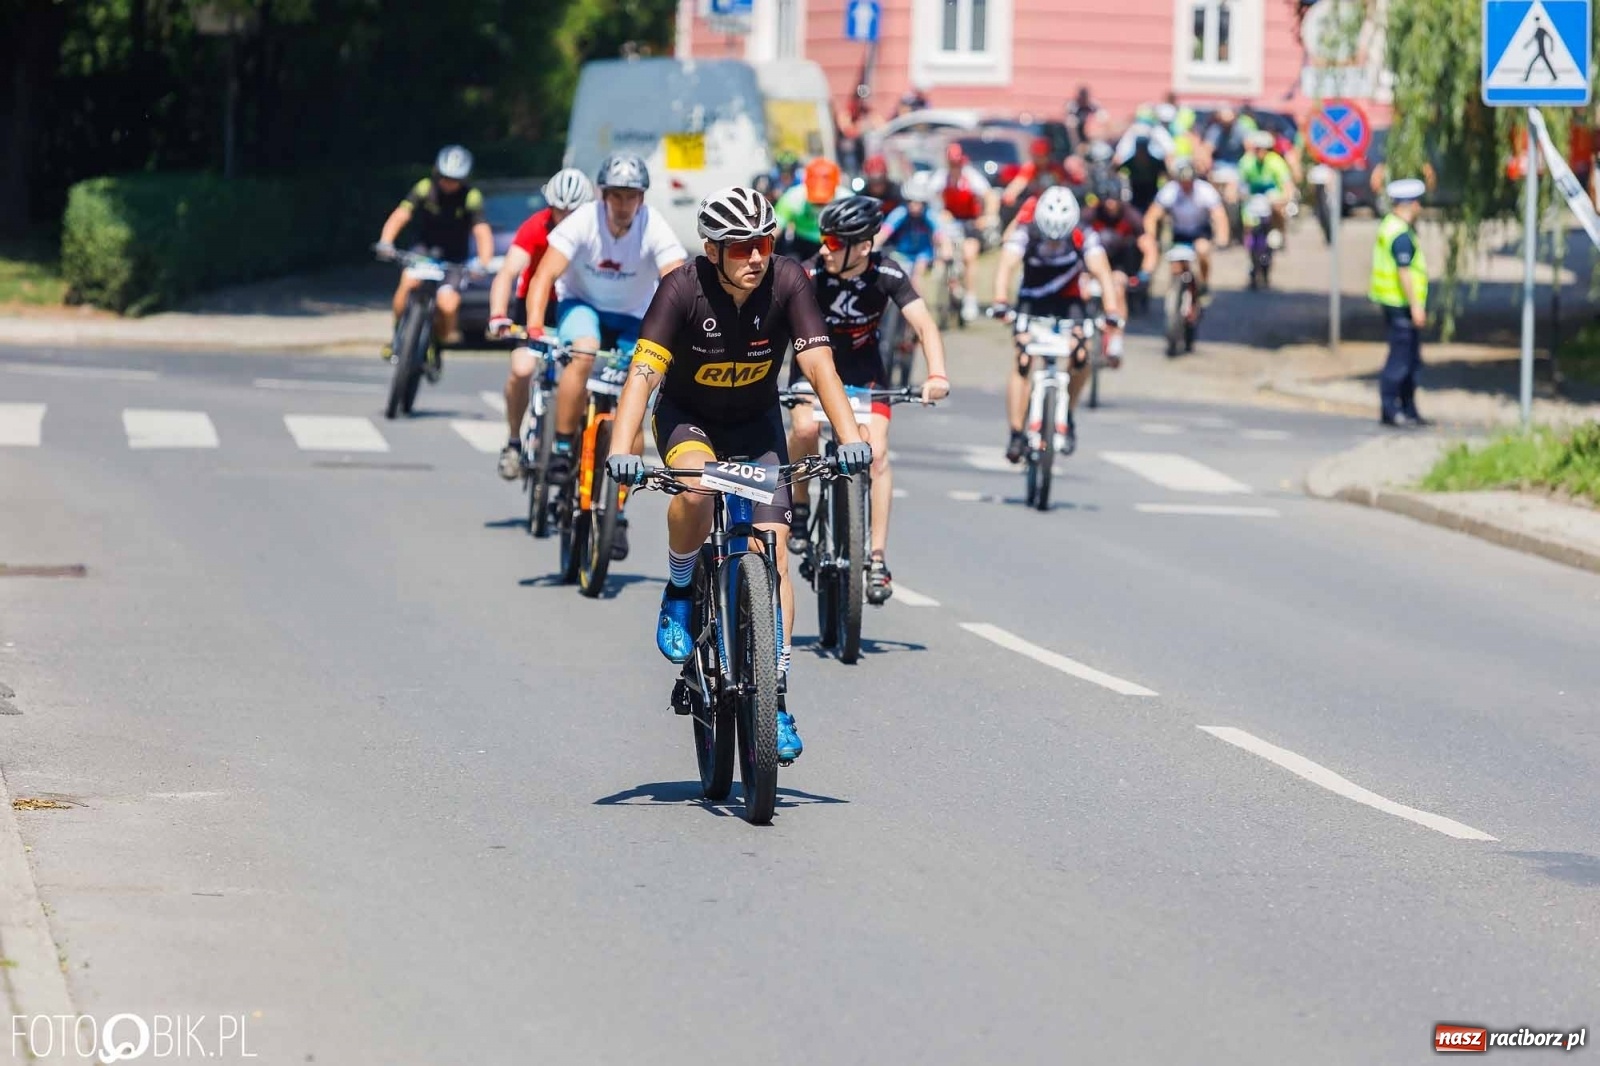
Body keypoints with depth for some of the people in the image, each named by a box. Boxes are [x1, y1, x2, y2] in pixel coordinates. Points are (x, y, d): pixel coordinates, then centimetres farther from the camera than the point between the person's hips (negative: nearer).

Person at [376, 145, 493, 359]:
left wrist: (483, 263, -44)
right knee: (409, 283, -29)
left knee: (447, 305, -22)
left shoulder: (471, 197, -17)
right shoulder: (425, 189, -14)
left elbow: (482, 232, -26)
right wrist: (385, 242, -42)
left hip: (453, 259, -1)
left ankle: (445, 334, 13)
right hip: (425, 249, 1)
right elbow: (400, 215, -24)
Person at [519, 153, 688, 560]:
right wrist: (534, 325, -45)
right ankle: (562, 449, -21)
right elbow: (545, 275, -30)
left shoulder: (655, 229, -24)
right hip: (582, 302, -1)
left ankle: (617, 511, 2)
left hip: (632, 316, 1)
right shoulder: (583, 221, -25)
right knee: (584, 352, -35)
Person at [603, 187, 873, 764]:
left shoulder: (787, 281, -22)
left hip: (757, 422, 2)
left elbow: (818, 364, -27)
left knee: (773, 552, -10)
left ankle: (777, 700, -7)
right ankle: (679, 593, -7)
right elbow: (644, 371, -34)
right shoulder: (683, 287, -26)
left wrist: (850, 436, -41)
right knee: (694, 485, -36)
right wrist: (621, 450, -47)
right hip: (687, 416, -2)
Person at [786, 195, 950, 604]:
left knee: (877, 454, -14)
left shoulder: (886, 276, -24)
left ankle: (877, 559, -9)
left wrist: (936, 375, -47)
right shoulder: (809, 276, -26)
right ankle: (798, 505, -1)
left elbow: (924, 325, -29)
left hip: (865, 370, 1)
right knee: (806, 428, -29)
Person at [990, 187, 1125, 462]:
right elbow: (1006, 266, -39)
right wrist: (1000, 303, -57)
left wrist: (1113, 315, -49)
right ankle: (1016, 434, -15)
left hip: (1068, 302, 0)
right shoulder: (1025, 235, -25)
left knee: (1081, 357, -21)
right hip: (1032, 302, 0)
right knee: (1023, 363, -17)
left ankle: (1067, 414, 2)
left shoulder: (1084, 238, -24)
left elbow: (1103, 273, -34)